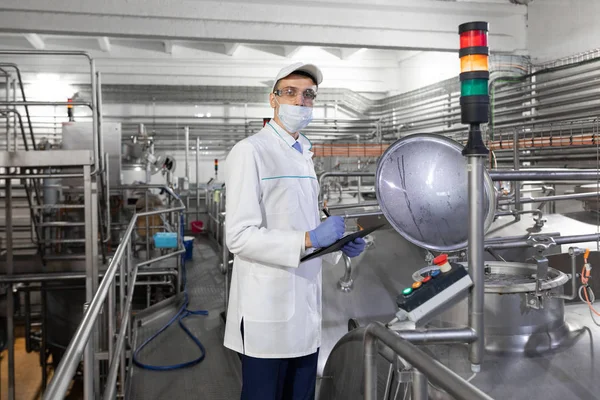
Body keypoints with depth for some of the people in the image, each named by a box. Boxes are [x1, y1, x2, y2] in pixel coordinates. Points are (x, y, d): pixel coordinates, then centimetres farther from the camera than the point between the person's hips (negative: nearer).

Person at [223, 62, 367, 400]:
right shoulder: (250, 151, -11)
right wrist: (309, 239, -24)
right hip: (269, 311, -8)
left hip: (306, 307, 8)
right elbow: (240, 236, -19)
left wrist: (340, 242, 6)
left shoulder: (305, 154, 16)